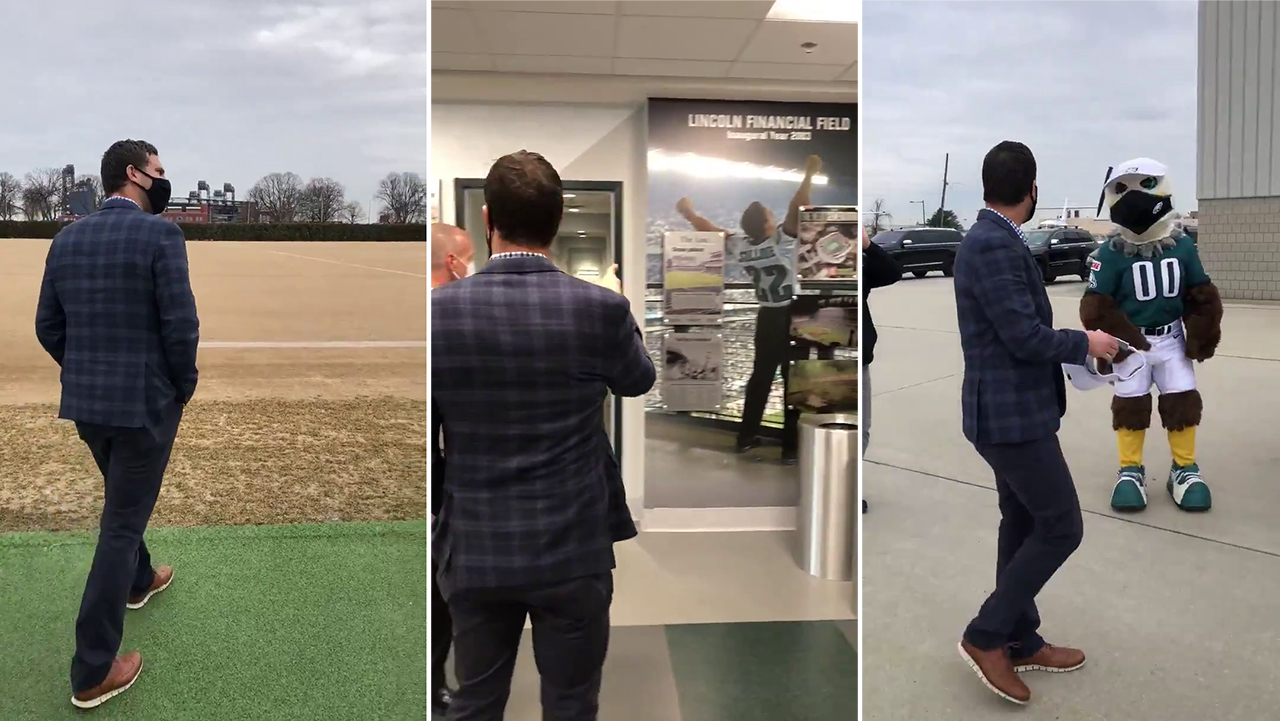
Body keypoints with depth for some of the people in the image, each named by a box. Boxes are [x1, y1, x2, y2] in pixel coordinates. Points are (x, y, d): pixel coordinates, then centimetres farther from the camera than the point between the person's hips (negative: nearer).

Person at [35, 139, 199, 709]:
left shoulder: (66, 238, 5)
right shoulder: (160, 234, -15)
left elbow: (48, 326, 8)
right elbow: (181, 326, -19)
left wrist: (85, 372, 18)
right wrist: (184, 386, -3)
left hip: (83, 402, 7)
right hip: (145, 401, -7)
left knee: (123, 502, 29)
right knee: (121, 524, 0)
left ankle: (139, 581, 52)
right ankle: (93, 671, 6)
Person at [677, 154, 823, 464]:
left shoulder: (741, 248, -3)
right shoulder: (780, 240, -18)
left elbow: (710, 229, 8)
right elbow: (797, 209, -28)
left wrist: (688, 211, 22)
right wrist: (809, 175, -23)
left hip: (767, 318, 6)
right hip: (792, 318, -6)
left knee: (761, 376, 17)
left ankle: (746, 436, 23)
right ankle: (791, 446, 2)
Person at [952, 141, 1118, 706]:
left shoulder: (991, 240, 11)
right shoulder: (995, 246, -21)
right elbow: (1024, 336, -24)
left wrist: (1072, 345, 18)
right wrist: (1086, 343, -9)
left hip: (1010, 408, 10)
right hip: (1012, 415, -10)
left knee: (1023, 524, 16)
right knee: (1061, 527, -2)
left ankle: (1021, 642, 28)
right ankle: (987, 636, 6)